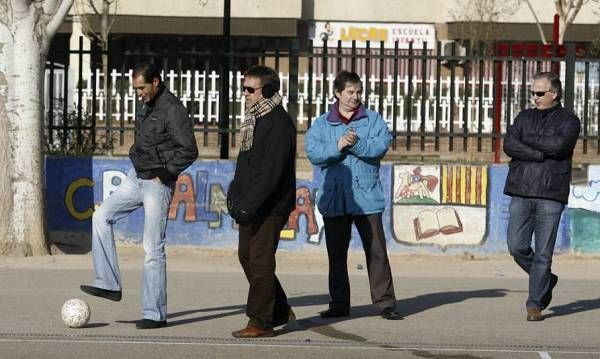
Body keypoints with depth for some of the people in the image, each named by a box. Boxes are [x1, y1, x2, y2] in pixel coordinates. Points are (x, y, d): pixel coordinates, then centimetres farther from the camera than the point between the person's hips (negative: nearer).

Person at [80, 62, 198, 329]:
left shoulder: (172, 110, -18)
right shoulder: (148, 105, 9)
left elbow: (189, 151, -20)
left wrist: (164, 174, -15)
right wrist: (137, 160, 11)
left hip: (157, 184, -9)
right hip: (136, 177, 9)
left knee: (153, 249, -6)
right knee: (101, 217, 6)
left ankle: (155, 314, 0)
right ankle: (109, 284, 7)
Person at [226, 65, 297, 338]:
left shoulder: (279, 123, -16)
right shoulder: (255, 119, 14)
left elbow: (271, 172, -22)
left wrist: (249, 205, -23)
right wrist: (235, 194, 11)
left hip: (271, 207, -10)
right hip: (252, 205, 10)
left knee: (260, 262, -6)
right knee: (246, 256, 14)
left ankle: (260, 322, 1)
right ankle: (281, 311, 24)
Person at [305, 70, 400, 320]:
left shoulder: (373, 120, 8)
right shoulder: (321, 124, 10)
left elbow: (380, 147, -8)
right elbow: (313, 152, -6)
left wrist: (357, 144, -22)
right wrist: (337, 146, -20)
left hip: (367, 197, -2)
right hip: (334, 198, 2)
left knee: (376, 251, -4)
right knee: (336, 254, 8)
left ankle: (385, 303, -1)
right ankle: (339, 305, 16)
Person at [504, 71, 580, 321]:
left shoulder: (569, 120, 3)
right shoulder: (525, 117, 13)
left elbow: (559, 145, -17)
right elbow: (509, 145, -3)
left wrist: (527, 141, -6)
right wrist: (542, 154, -13)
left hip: (551, 195, -3)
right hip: (521, 192, 3)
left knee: (543, 253, -3)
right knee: (517, 247, -2)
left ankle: (535, 304, 4)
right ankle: (546, 280, 23)